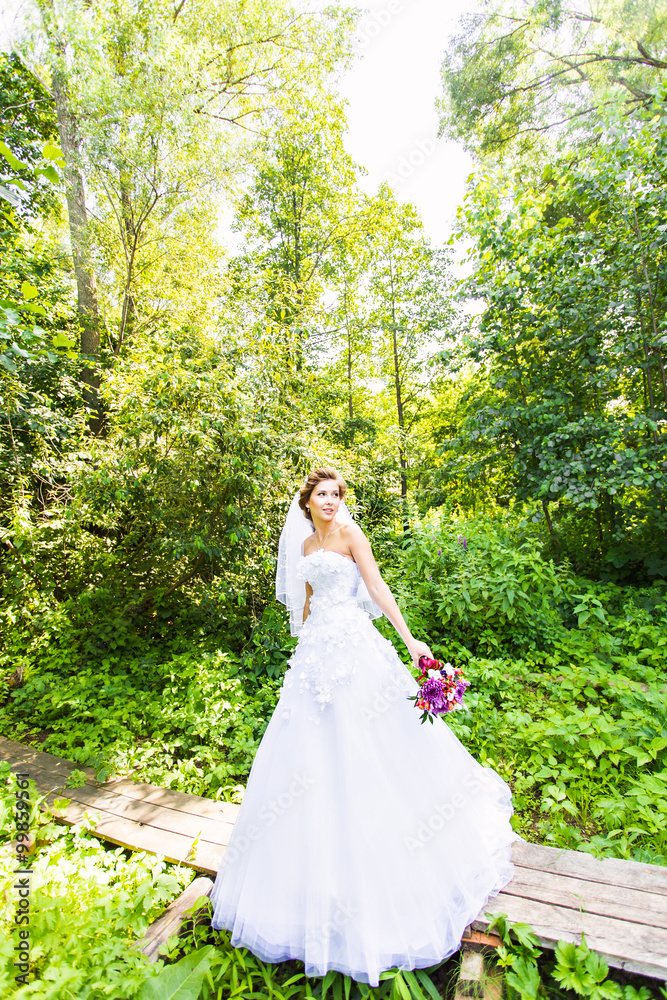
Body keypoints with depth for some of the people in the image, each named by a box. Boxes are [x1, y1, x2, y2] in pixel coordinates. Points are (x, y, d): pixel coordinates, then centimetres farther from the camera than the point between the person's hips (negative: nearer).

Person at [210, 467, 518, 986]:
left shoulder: (350, 533, -4)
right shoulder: (306, 544, 14)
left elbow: (378, 587, -10)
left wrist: (409, 638, -17)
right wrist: (305, 647, 19)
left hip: (353, 647, -6)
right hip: (316, 650, 6)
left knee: (365, 747, 1)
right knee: (315, 746, 12)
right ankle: (323, 866, 33)